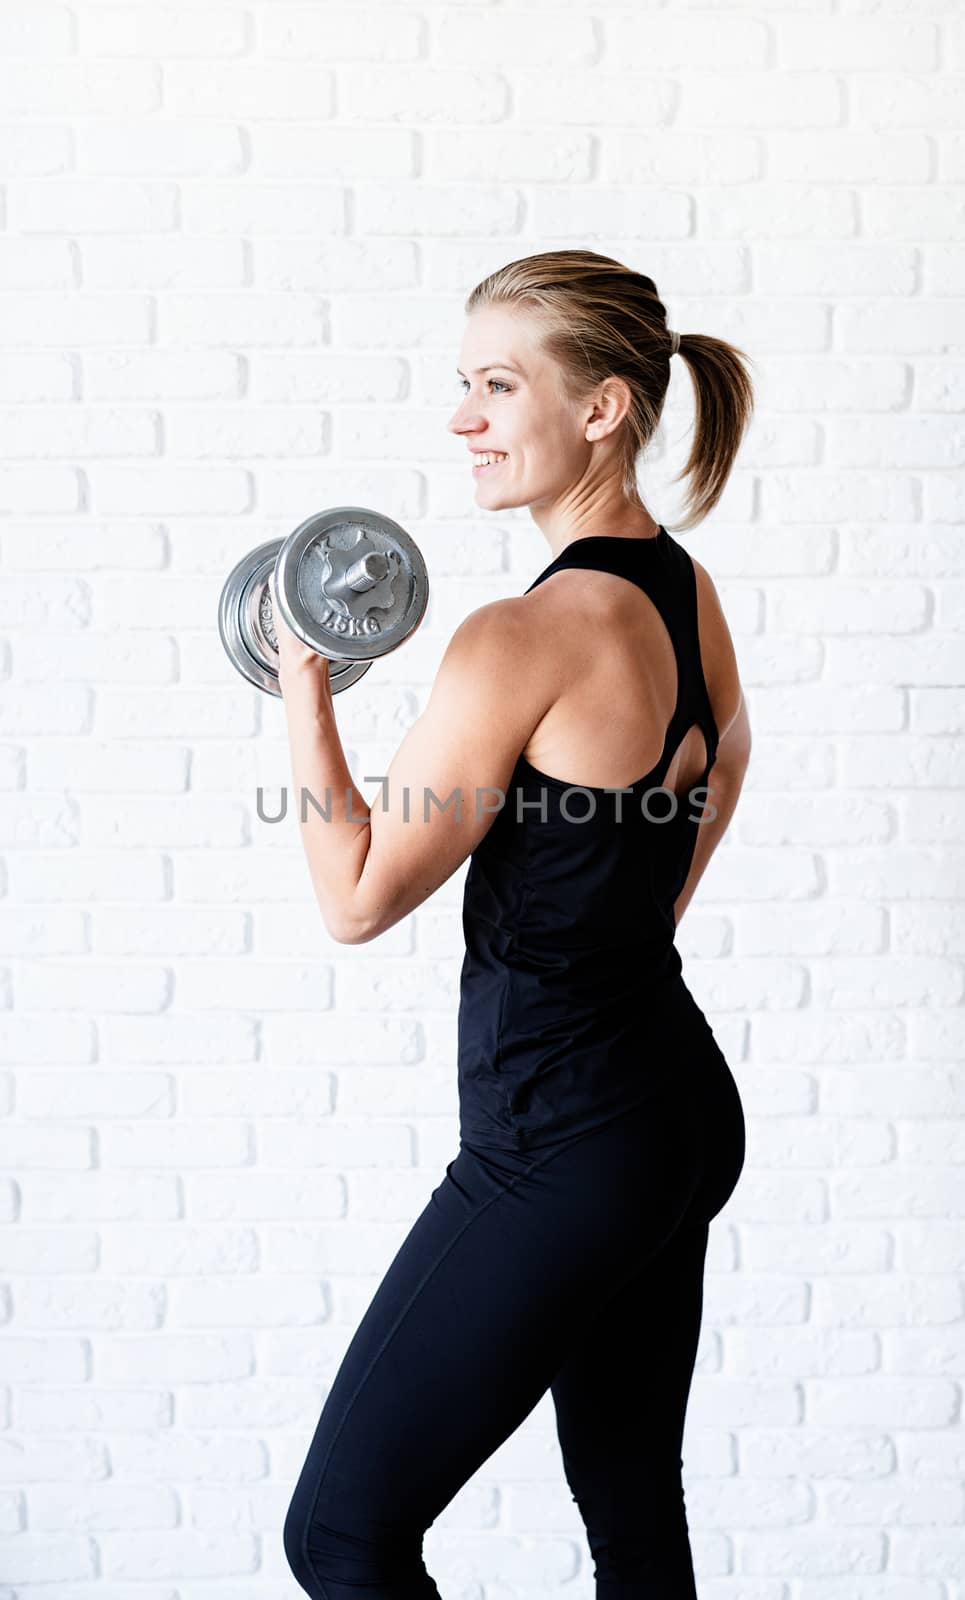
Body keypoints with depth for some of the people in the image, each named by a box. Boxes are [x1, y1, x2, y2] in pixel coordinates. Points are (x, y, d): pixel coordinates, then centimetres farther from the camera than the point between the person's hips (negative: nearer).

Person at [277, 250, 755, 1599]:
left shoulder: (522, 641, -22)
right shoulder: (686, 591, 4)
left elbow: (360, 895, -16)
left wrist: (302, 683, -8)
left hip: (560, 1145, -9)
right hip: (684, 1108, 10)